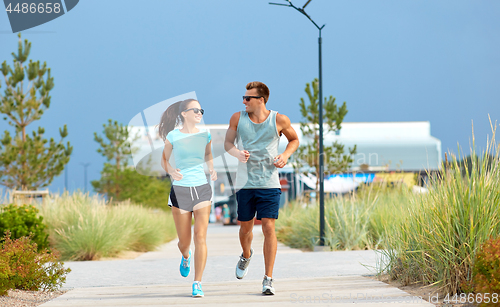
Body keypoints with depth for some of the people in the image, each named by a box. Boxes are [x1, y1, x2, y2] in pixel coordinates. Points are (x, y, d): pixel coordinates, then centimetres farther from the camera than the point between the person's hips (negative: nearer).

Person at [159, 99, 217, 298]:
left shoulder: (205, 136, 4)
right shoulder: (173, 136, -3)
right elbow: (164, 160, 7)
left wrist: (213, 170, 6)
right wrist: (171, 171, -14)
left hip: (202, 189, 1)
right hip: (180, 190, -1)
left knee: (200, 236, -13)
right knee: (184, 241, 6)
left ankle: (197, 284, -9)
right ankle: (186, 256, 45)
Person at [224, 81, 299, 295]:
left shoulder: (279, 120, -3)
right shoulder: (238, 118, 0)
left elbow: (294, 140, 13)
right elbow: (228, 142, 8)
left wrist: (285, 155, -7)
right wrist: (237, 153, -15)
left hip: (269, 183, -2)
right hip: (245, 183, 2)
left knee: (269, 227, -10)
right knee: (245, 227, 11)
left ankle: (268, 279, -5)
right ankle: (246, 255, 47)